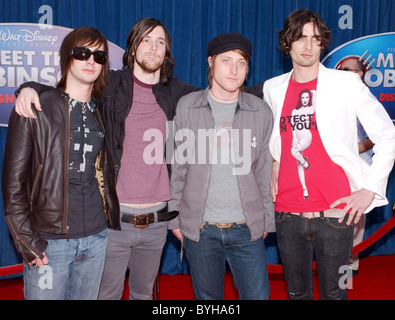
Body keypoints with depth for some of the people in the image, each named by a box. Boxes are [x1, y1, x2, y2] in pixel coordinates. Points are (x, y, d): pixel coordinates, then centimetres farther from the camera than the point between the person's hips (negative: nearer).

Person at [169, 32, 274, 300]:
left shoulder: (261, 112, 1)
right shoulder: (186, 107, -1)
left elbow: (265, 171, 7)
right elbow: (177, 167, 3)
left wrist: (267, 220, 9)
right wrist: (175, 217, 4)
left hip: (248, 228, 1)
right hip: (200, 228, 0)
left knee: (258, 295, 6)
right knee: (207, 296, 14)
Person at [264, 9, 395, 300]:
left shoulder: (347, 84, -2)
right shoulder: (272, 89, 7)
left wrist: (370, 189, -6)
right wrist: (273, 166, 10)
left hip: (334, 214, -3)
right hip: (287, 212, 3)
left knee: (334, 292, 10)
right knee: (297, 292, 17)